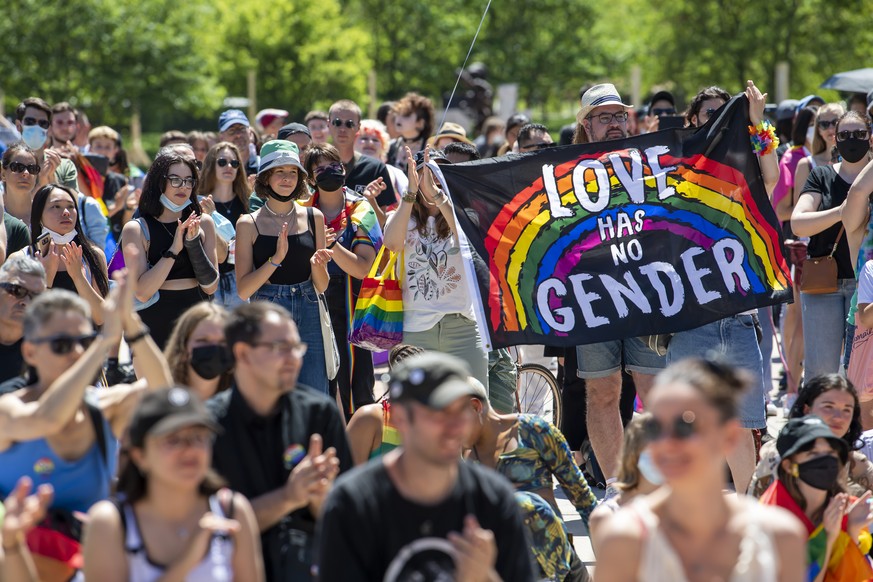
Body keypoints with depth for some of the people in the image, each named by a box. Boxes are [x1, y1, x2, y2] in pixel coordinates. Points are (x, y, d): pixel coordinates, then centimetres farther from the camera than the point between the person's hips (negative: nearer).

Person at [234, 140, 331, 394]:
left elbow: (321, 286, 11)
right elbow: (243, 290, -6)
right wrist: (276, 258, -16)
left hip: (308, 317, 2)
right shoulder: (249, 224, -1)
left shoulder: (313, 218, 7)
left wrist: (317, 265, -10)